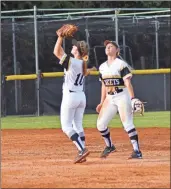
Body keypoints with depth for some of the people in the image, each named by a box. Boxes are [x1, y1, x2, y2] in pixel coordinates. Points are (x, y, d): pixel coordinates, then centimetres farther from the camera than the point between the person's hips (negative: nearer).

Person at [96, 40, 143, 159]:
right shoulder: (102, 67, 12)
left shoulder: (121, 64, -8)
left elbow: (128, 83, -15)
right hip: (110, 98, 7)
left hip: (122, 96, -7)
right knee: (101, 124, 3)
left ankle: (137, 151, -12)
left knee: (128, 124, -14)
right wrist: (102, 103, 18)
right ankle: (109, 146, 24)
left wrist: (133, 99, -24)